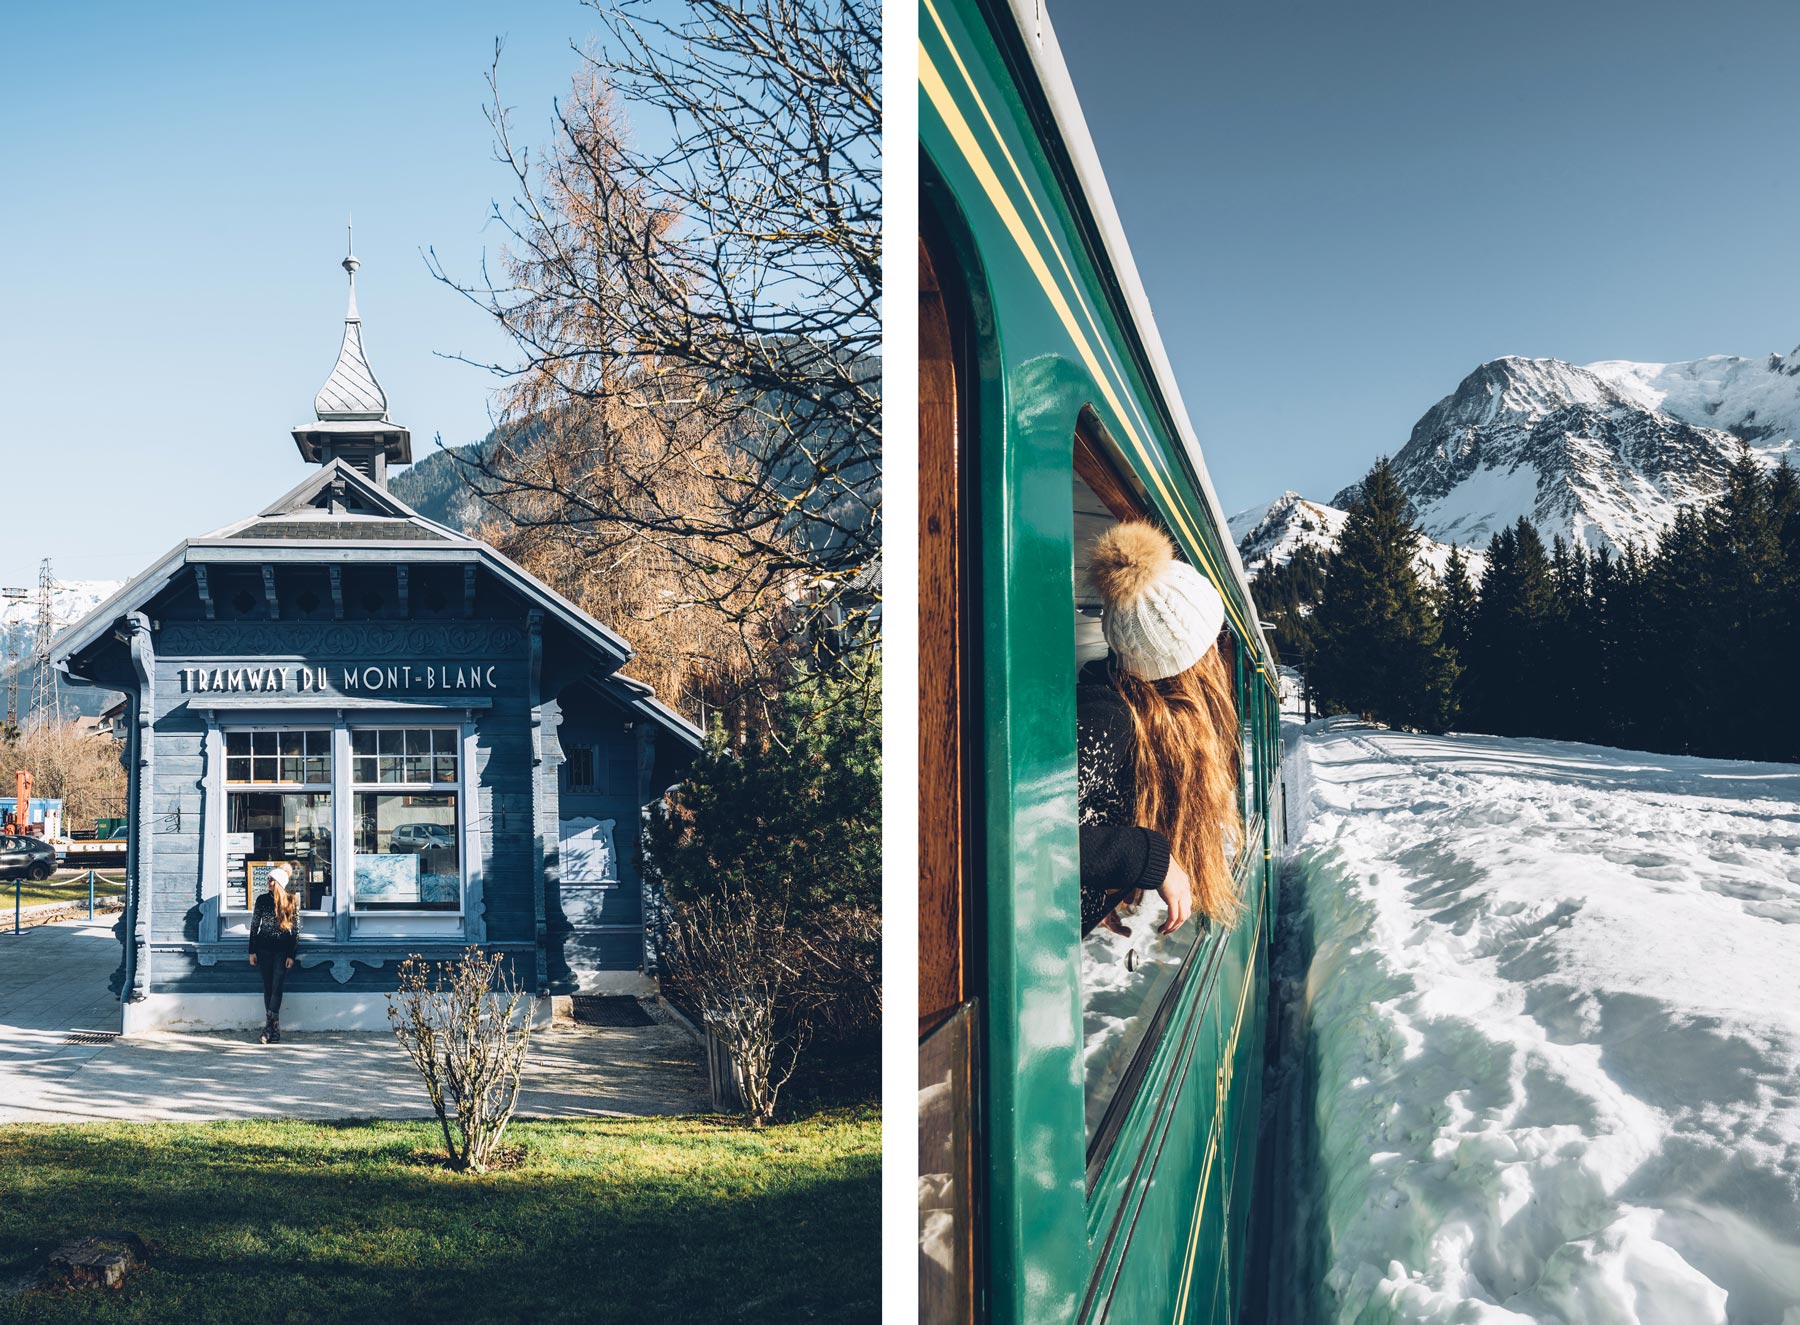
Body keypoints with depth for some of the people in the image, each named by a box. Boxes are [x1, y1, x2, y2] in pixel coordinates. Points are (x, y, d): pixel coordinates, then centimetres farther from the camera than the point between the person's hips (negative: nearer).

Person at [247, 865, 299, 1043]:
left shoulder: (291, 901, -3)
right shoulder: (262, 900, 3)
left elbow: (296, 929, -1)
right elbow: (254, 925, 8)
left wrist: (291, 955, -6)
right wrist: (252, 951, 4)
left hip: (282, 950, -2)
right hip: (264, 948, 3)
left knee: (276, 987, -9)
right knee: (268, 987, 4)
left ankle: (269, 1026, -10)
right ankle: (274, 1028, 8)